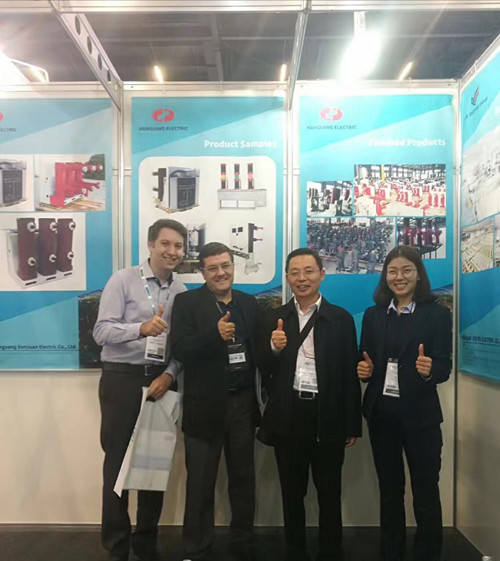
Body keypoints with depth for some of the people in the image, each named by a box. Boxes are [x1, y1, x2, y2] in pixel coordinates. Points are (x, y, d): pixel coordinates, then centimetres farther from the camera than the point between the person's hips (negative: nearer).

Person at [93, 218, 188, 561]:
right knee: (118, 461, 5)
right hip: (122, 378, -4)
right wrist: (141, 328, -29)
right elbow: (101, 331, -14)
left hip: (160, 379, 4)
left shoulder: (182, 292, 5)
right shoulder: (123, 280, -6)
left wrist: (169, 374, -10)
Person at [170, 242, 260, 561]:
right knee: (201, 483, 10)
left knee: (244, 479, 17)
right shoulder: (187, 302, -5)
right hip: (206, 406, -4)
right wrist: (215, 334, -31)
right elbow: (180, 349, -16)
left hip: (243, 403, 4)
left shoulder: (249, 303, 7)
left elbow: (257, 349, 6)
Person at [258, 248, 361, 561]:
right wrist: (275, 347, -19)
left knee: (330, 492, 13)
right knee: (292, 492, 16)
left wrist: (353, 425, -2)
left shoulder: (341, 318, -1)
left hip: (328, 416, -1)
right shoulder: (276, 318, 3)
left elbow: (350, 373, -2)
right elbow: (267, 370, 2)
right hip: (288, 417, 2)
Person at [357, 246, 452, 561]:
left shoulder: (438, 314, -5)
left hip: (420, 416, -3)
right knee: (389, 491, 17)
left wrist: (429, 370, -30)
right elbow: (366, 362, 9)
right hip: (381, 414, 3)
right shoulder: (373, 315, 5)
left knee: (426, 493, 8)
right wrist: (364, 370, -13)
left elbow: (445, 368, -9)